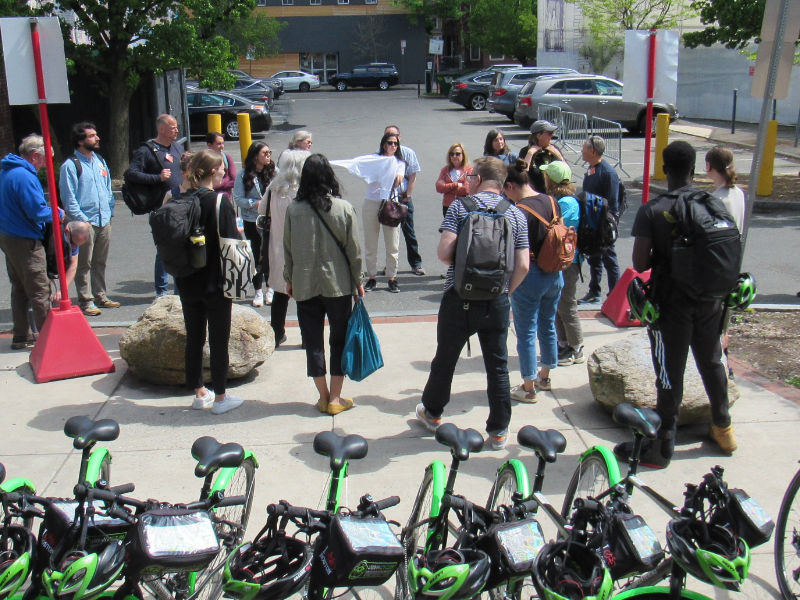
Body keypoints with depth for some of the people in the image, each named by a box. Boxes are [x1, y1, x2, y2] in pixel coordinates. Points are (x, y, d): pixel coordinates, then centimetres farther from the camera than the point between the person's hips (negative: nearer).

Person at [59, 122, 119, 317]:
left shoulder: (99, 160, 15)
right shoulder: (70, 165, -8)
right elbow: (69, 197, -11)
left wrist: (110, 211, 12)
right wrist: (81, 219, -16)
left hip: (104, 220, 7)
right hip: (85, 222, -7)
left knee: (100, 262, 14)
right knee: (84, 264, -1)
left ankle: (100, 296, 24)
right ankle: (86, 301, 4)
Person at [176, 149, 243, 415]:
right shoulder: (220, 202, -16)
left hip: (187, 283, 5)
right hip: (215, 282, -5)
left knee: (194, 337, 15)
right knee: (219, 340, 5)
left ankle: (199, 393, 27)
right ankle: (220, 397, 13)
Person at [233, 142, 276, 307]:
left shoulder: (273, 171, -2)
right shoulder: (244, 175, -7)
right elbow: (238, 199, -7)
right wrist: (255, 203, -19)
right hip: (252, 222, -1)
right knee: (257, 256, 6)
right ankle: (258, 292, 20)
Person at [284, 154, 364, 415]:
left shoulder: (293, 210, -5)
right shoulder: (343, 208, -8)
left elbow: (288, 250, 2)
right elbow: (354, 250, -4)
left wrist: (289, 280, 16)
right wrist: (358, 282, 8)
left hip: (305, 286, 1)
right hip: (339, 284, 0)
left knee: (313, 341, 10)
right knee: (339, 340, 11)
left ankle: (323, 397, 16)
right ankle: (335, 398, 12)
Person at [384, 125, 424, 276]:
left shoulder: (408, 153, 0)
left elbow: (412, 177, 0)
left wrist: (407, 196, -6)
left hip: (403, 197, -1)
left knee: (409, 232, 3)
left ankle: (415, 263, 12)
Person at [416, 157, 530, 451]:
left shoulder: (460, 206, -6)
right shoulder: (516, 214, 2)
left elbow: (444, 253, -15)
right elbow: (522, 266, -3)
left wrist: (459, 266, 7)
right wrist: (504, 291, 13)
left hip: (459, 298, -2)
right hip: (497, 303, 2)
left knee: (445, 360, 17)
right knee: (498, 366, 11)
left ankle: (432, 412, 36)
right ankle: (499, 431, 18)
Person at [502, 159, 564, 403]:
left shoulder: (518, 212, -21)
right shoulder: (551, 202, 2)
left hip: (530, 276, -8)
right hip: (554, 274, 8)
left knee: (526, 332, 4)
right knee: (548, 325, 21)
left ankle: (528, 388, 12)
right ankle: (544, 376, 37)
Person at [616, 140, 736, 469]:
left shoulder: (652, 211, -14)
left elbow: (639, 263, -18)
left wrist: (662, 257, 1)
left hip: (671, 303, -4)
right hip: (710, 300, 4)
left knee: (670, 374, 3)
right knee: (712, 363, 21)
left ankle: (662, 446, 12)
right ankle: (723, 429, 39)